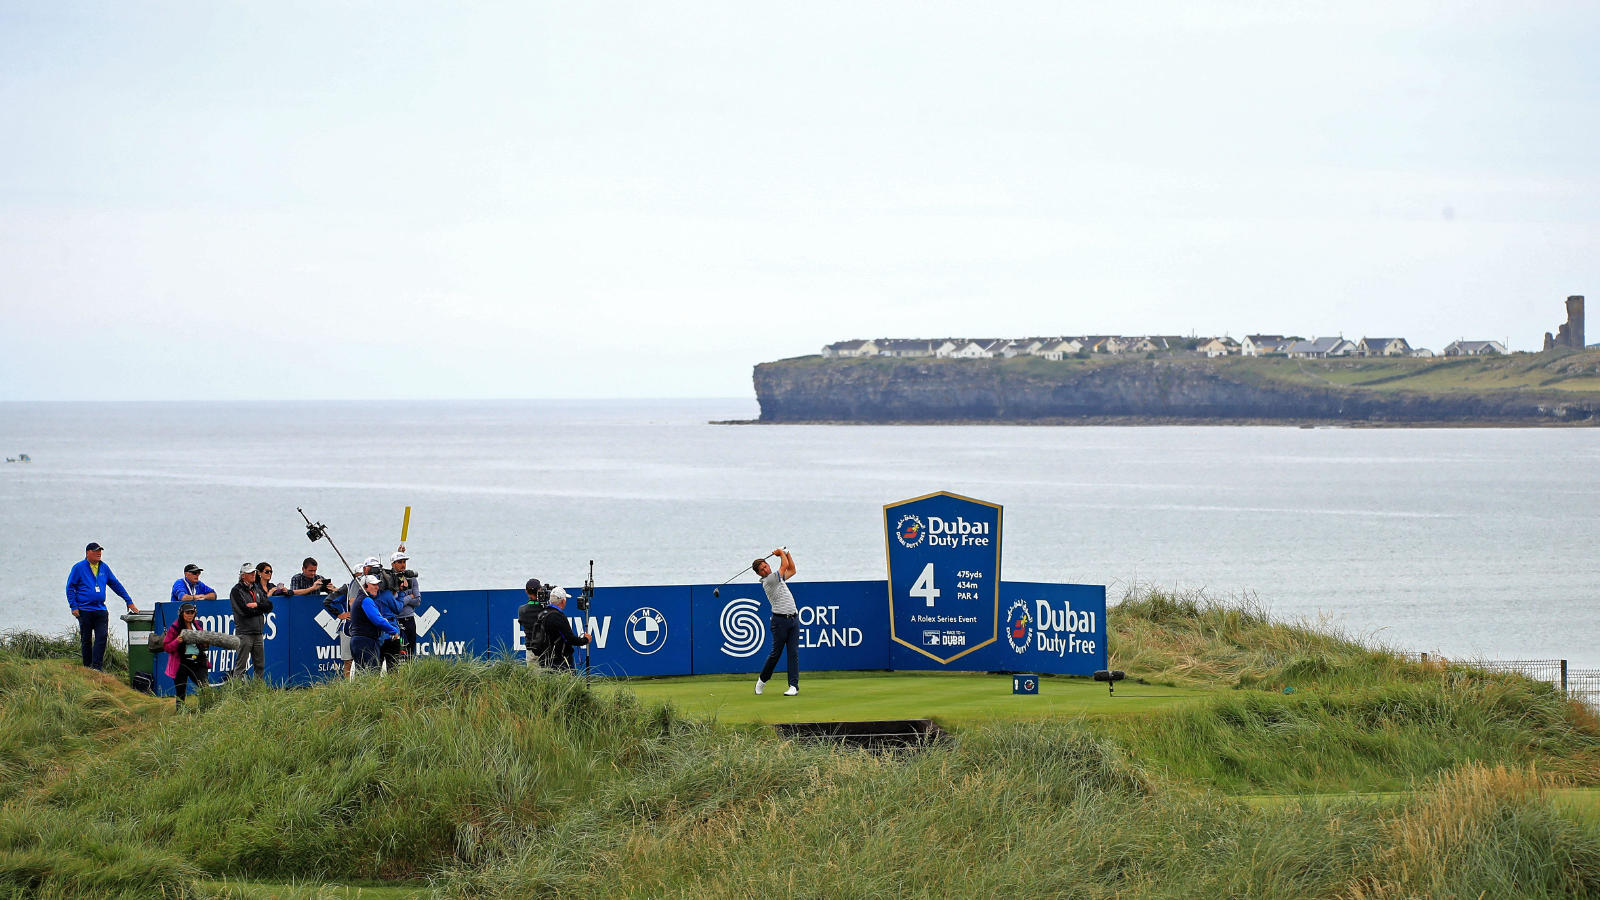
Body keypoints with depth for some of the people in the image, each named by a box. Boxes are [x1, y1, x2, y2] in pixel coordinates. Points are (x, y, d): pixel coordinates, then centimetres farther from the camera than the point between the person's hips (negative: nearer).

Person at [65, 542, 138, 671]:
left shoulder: (104, 568, 12)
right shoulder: (78, 568, -1)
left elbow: (116, 585, 19)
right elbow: (70, 587, 0)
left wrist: (129, 602, 19)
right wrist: (74, 607, -9)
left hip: (101, 610, 3)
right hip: (84, 610, -3)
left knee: (101, 638, -10)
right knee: (86, 640, 5)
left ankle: (96, 666, -10)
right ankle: (87, 667, 13)